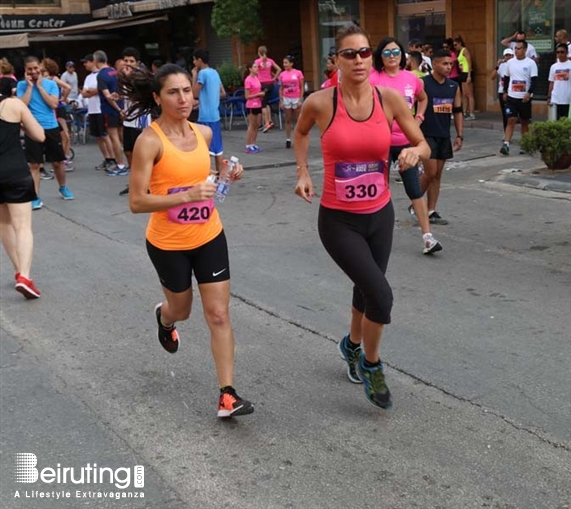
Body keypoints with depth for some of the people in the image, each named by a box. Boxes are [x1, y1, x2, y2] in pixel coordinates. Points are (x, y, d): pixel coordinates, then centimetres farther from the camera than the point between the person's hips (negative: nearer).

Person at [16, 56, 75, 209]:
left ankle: (63, 188, 34)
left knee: (58, 162, 11)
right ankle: (36, 198, 2)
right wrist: (30, 86, -12)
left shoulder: (50, 84, 1)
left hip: (51, 127, 1)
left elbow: (54, 104, -12)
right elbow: (23, 105, -14)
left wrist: (39, 86, -10)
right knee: (34, 164, -3)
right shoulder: (22, 85, 0)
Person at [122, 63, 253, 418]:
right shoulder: (150, 141, -18)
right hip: (168, 243, -3)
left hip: (209, 236, 4)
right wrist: (187, 196, -32)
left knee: (219, 314, -1)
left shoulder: (204, 132, -1)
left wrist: (227, 173, -2)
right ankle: (164, 318, 58)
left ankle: (228, 395, 4)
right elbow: (137, 202, -22)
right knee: (182, 310, 19)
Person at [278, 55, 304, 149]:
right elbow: (281, 89, 7)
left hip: (296, 98, -2)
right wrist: (281, 101, 0)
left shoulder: (298, 73, -3)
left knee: (298, 120, 4)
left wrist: (300, 100, -9)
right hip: (286, 99, 2)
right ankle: (288, 140, 9)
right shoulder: (282, 74, 4)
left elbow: (302, 87, -3)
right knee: (288, 120, 5)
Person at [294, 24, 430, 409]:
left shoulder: (390, 98, -8)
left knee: (367, 290, 20)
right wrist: (303, 172, 0)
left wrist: (415, 152, -19)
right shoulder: (320, 102, -13)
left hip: (380, 215, 4)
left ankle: (353, 345, 53)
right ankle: (371, 365, 15)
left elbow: (423, 144, 2)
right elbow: (301, 132, 10)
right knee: (381, 295, -14)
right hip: (338, 220, -3)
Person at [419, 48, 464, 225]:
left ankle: (431, 212, 13)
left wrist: (459, 135, 7)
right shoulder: (422, 84, -9)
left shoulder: (454, 86, 8)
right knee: (430, 172, -10)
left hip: (444, 136, 6)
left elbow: (458, 112, 14)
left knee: (437, 175, 7)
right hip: (426, 135, -6)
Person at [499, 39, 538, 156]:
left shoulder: (531, 63, -6)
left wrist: (529, 93, -22)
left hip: (525, 98, -2)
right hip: (511, 97, 2)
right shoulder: (510, 62, 5)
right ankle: (506, 144, -16)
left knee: (525, 122, 9)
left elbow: (534, 80, -10)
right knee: (511, 120, -9)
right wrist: (505, 92, 13)